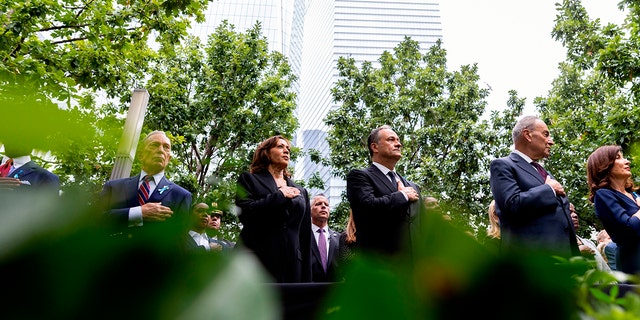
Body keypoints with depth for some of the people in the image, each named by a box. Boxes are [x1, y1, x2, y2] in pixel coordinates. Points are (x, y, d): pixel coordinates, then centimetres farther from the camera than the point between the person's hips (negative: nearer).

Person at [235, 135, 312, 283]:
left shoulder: (301, 191, 20)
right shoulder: (249, 179, 10)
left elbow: (305, 236, 16)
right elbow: (244, 211, -10)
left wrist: (306, 278, 9)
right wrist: (280, 195, -1)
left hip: (291, 265, 4)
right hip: (258, 261, -3)